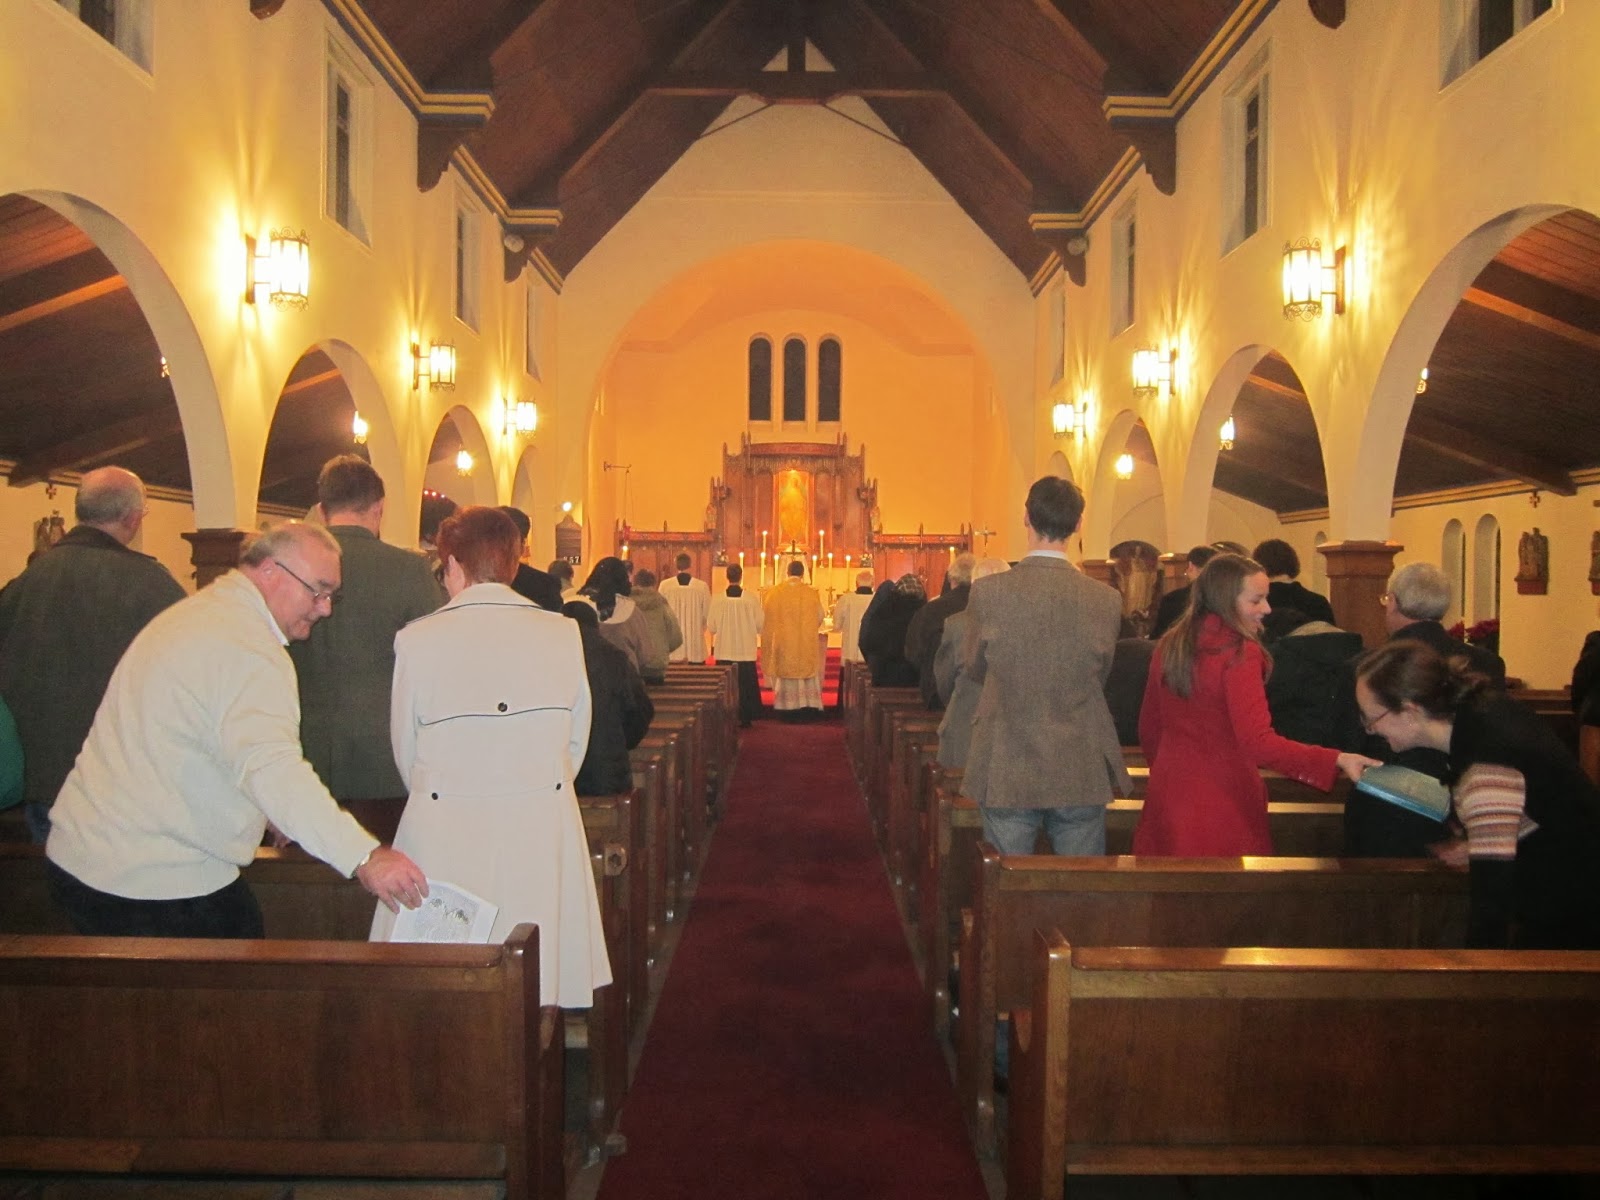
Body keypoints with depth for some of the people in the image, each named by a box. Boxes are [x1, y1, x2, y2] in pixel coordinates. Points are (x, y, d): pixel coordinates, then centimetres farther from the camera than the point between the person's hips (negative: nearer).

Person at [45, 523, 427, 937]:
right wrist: (363, 856, -46)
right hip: (163, 883, -10)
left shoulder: (190, 613, 12)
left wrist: (263, 810, 23)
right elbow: (269, 765, -38)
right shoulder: (247, 647, -21)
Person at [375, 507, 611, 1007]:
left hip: (445, 838, -1)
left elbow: (406, 754, 4)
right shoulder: (563, 633, -2)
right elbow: (576, 742, 6)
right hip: (543, 833, 2)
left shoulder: (417, 639, -6)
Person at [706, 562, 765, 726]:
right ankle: (745, 719, 13)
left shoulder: (717, 599, -9)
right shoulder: (752, 598, -10)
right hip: (746, 651, 0)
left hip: (724, 652, 0)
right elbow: (760, 626, -3)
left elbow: (711, 628, -2)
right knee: (746, 685, 11)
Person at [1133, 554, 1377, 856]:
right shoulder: (1239, 653, -17)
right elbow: (1258, 742, -27)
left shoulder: (1169, 645, 3)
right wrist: (1337, 760, -30)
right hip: (1224, 806, -6)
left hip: (1168, 797, 6)